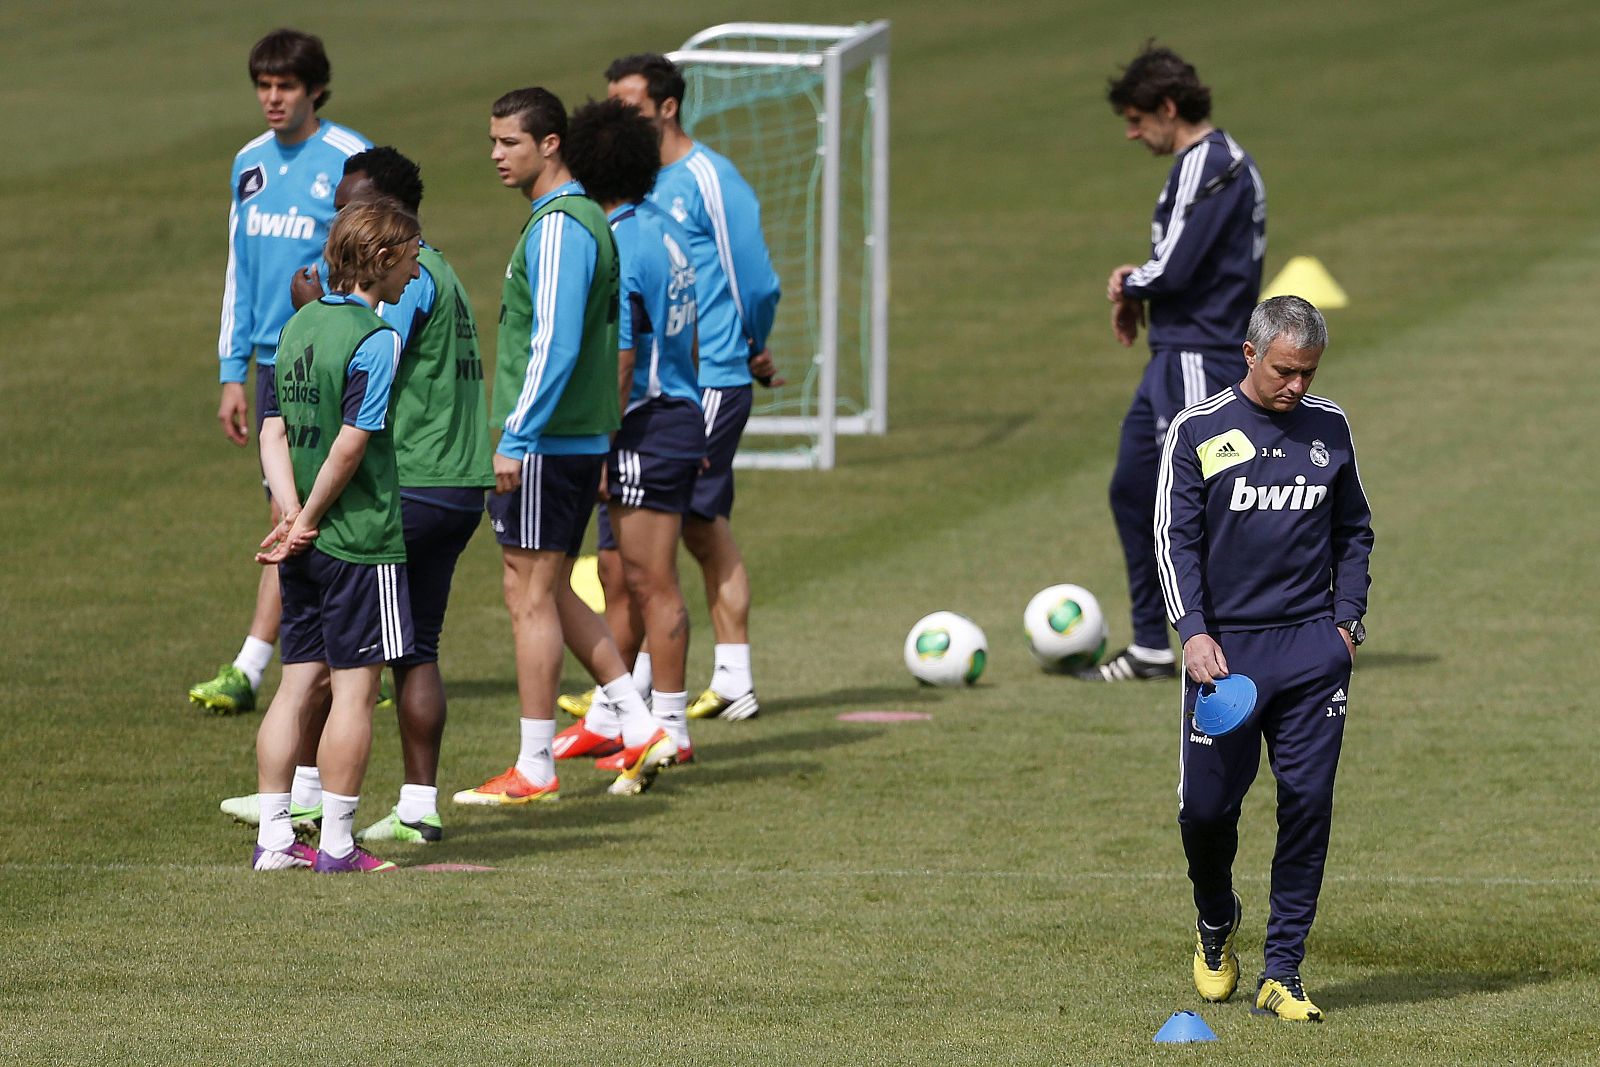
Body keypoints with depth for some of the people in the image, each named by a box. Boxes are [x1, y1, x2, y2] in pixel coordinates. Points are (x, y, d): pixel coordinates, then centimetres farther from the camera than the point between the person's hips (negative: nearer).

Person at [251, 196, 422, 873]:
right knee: (356, 688, -1)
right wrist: (309, 521, -10)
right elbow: (350, 443, -19)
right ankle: (338, 845, 0)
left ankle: (273, 839, 13)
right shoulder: (374, 340, -14)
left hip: (307, 546, 8)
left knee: (300, 684, 12)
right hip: (360, 542, -8)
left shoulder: (299, 327, 11)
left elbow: (273, 434, 6)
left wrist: (294, 515, -3)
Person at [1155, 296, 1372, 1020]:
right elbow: (1175, 536, -1)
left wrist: (1347, 621, 7)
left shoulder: (1328, 429, 9)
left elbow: (1353, 531, 18)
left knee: (1307, 803, -5)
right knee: (1206, 806, -2)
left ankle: (1281, 974, 0)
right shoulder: (1198, 430, 0)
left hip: (1313, 646, 2)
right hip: (1225, 647, -2)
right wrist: (1193, 631, -11)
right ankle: (1216, 922, 29)